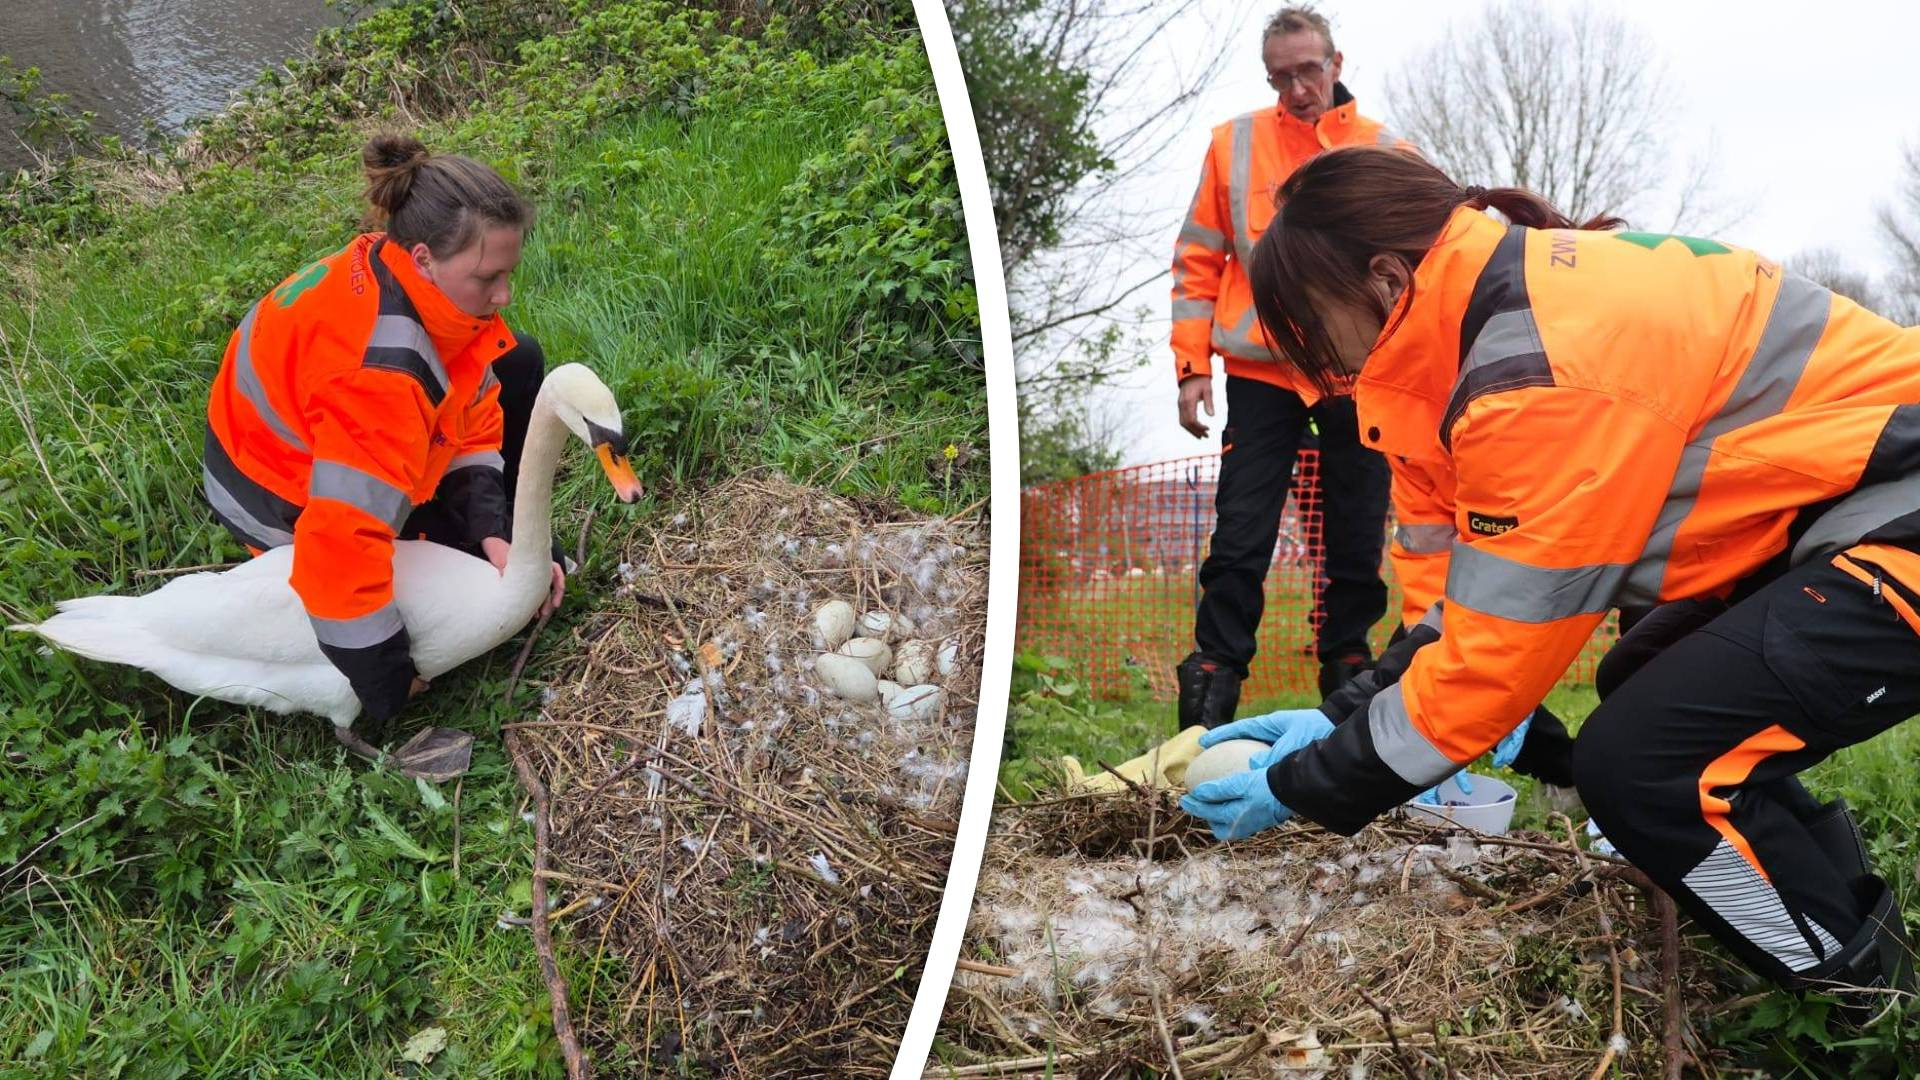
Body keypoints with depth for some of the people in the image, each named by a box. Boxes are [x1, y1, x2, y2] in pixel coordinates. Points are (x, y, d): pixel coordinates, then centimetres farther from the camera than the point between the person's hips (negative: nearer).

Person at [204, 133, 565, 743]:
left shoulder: (416, 279, -19)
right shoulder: (377, 367, -43)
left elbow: (473, 416, -8)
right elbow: (343, 542, -43)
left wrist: (492, 533, -19)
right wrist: (389, 687, -33)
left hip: (333, 434, 8)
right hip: (289, 503, -8)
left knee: (518, 364, 3)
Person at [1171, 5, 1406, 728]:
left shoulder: (1386, 153, 6)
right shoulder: (1233, 144, 5)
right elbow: (1197, 262, 6)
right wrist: (1192, 365, -2)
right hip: (1260, 373, -1)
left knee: (1357, 543, 7)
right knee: (1240, 539, -3)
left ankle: (1347, 671, 23)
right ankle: (1212, 682, 4)